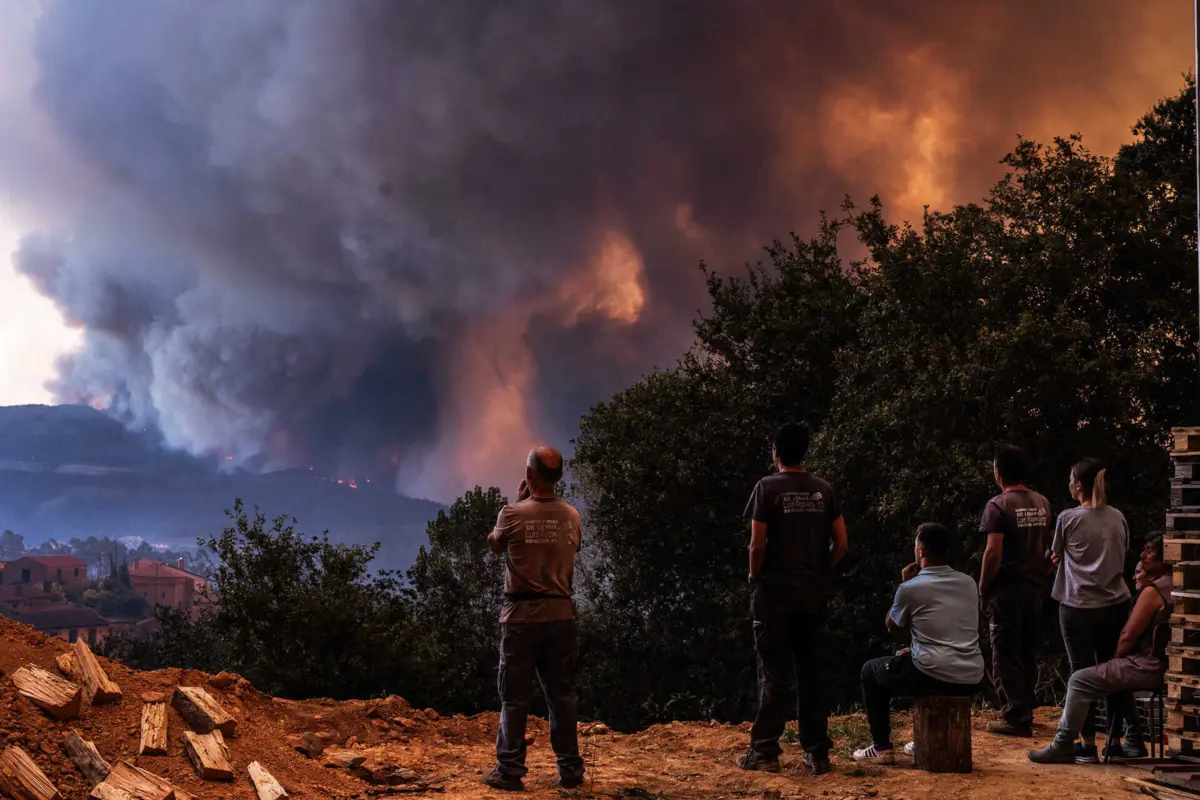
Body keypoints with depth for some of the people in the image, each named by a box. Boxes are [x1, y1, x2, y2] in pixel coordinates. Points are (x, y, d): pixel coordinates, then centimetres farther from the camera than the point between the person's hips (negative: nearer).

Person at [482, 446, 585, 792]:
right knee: (562, 694, 10)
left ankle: (510, 771, 3)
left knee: (515, 697, 2)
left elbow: (494, 544, 10)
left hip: (522, 614, -3)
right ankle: (571, 769, 12)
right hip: (561, 613, 3)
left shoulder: (513, 514, -9)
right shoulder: (572, 517, 2)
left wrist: (519, 502, 14)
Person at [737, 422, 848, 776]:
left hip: (774, 592, -4)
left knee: (773, 674, -1)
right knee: (811, 673, 8)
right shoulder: (823, 489, 5)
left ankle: (765, 751, -1)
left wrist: (754, 578, 3)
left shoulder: (768, 488, -7)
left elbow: (757, 544, -12)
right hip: (812, 594, 4)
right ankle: (817, 752, 10)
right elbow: (840, 542, 3)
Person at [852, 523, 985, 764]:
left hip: (935, 677, -6)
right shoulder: (969, 583, 10)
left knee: (871, 670, 21)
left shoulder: (911, 588, -7)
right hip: (971, 679, 6)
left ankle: (882, 748, 17)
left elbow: (893, 627, 12)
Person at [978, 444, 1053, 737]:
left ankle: (1016, 718, 0)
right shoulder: (1042, 503, 7)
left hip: (1007, 589, -6)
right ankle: (1026, 711, 24)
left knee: (1006, 655, 0)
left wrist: (982, 590, -9)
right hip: (1036, 588, 6)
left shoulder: (998, 505, -13)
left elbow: (993, 552, -19)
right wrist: (1042, 578, 18)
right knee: (1029, 654, 16)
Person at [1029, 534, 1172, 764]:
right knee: (1116, 676, 35)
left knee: (1080, 681, -9)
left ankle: (1062, 747, -7)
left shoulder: (1153, 592, -16)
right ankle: (1134, 742, 32)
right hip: (1166, 666, 10)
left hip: (1149, 668, -10)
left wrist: (1116, 657, 3)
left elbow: (1128, 636, -15)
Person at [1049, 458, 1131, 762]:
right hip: (1116, 604, 4)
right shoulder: (1118, 518, 4)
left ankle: (1088, 745, 4)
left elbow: (1055, 557, 6)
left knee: (1082, 674, 2)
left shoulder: (1068, 519, -8)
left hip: (1078, 607, -4)